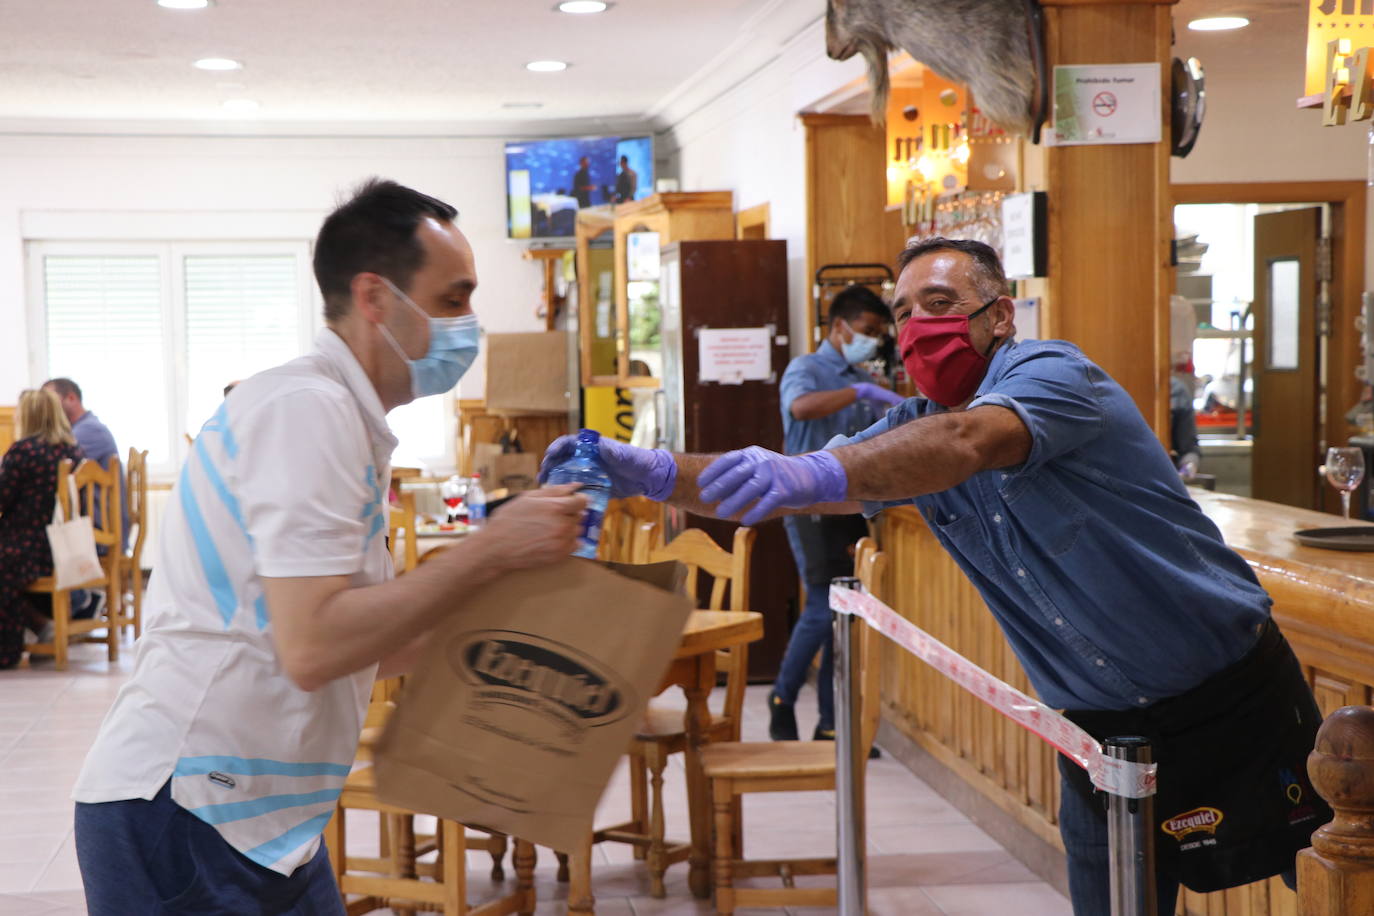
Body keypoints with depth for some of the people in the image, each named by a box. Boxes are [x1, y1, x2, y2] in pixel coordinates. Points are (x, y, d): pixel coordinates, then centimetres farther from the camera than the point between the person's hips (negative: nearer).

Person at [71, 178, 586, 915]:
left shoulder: (335, 413, 15)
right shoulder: (307, 406, -16)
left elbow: (369, 644, 14)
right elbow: (313, 646, -24)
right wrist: (492, 551, -19)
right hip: (184, 816, -9)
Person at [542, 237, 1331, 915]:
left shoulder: (1050, 373, -18)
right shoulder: (912, 433, 4)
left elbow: (969, 443, -41)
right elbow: (773, 489, -6)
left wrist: (818, 474, -56)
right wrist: (656, 475, -24)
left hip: (1229, 698, -6)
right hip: (1101, 726, 6)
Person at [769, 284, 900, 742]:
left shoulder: (861, 382, 18)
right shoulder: (806, 369, -5)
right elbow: (800, 407, -29)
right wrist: (860, 392, -32)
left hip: (851, 506, 7)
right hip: (812, 504, -7)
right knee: (823, 610, -12)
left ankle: (832, 725, 10)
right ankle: (782, 700, 9)